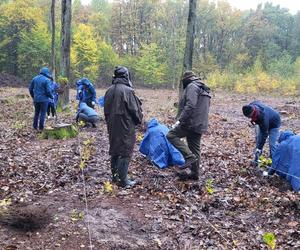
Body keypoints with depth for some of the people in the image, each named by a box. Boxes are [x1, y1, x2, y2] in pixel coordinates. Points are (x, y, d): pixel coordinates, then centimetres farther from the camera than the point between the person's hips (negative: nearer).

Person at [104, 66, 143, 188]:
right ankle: (123, 180, 2)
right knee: (125, 152, -1)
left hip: (112, 126, 7)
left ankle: (115, 176, 25)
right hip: (125, 126, -7)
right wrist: (139, 120, 8)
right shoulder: (127, 90, -16)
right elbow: (135, 109, -11)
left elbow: (106, 109, 12)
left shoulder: (109, 90, 5)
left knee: (114, 150, 16)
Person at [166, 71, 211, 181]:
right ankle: (194, 173, 16)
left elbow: (190, 106, -22)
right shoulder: (204, 89, 22)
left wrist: (180, 120, -22)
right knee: (195, 149, 12)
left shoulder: (192, 87, -9)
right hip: (200, 125, 10)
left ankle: (189, 157, -14)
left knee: (171, 135, -6)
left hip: (191, 122, -10)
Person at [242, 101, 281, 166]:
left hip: (273, 124, -7)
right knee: (258, 139, 3)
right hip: (262, 123, 7)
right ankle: (256, 160, 11)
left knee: (272, 143, -13)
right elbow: (258, 102, 1)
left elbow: (264, 134, -36)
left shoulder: (263, 117, -45)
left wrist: (259, 148, -32)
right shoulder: (251, 106, -27)